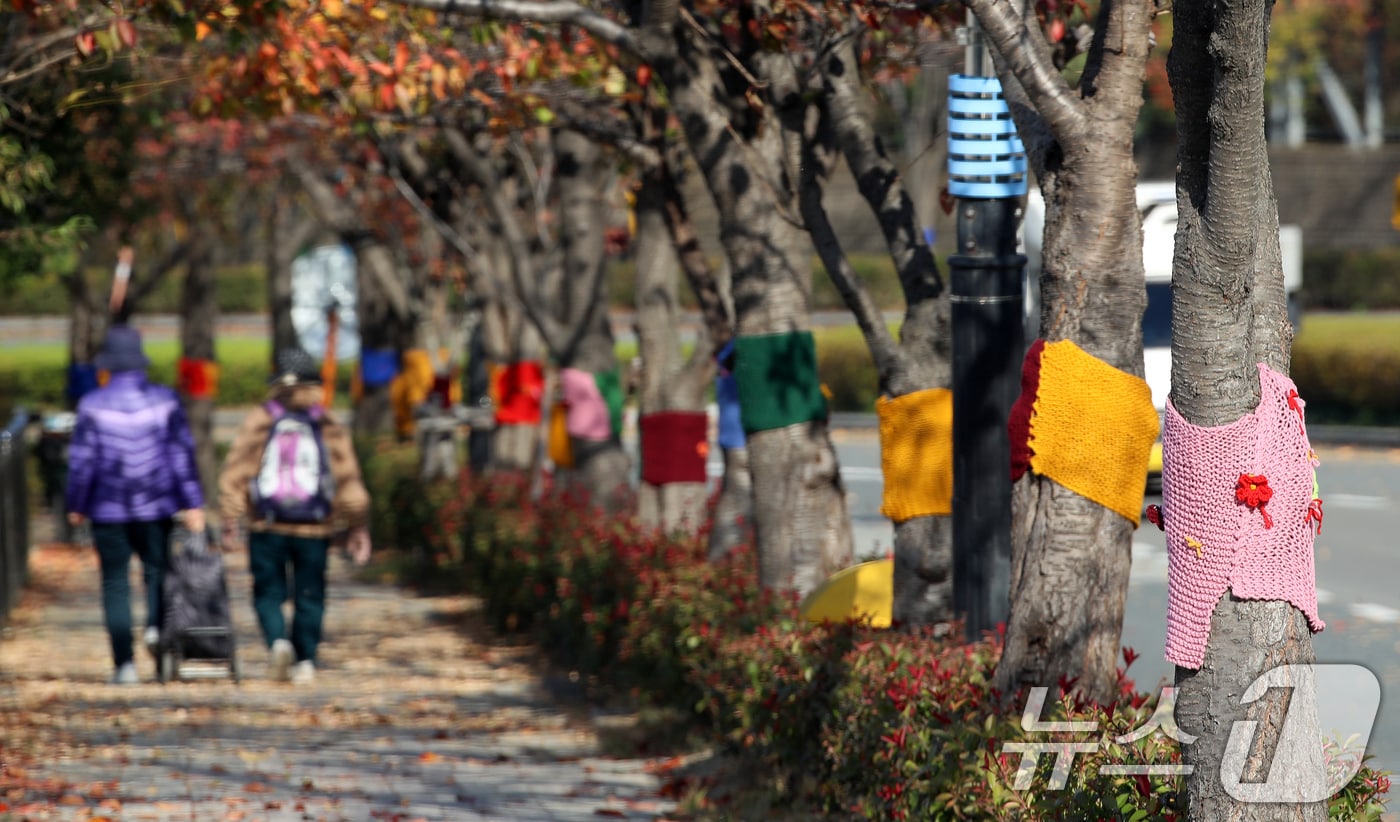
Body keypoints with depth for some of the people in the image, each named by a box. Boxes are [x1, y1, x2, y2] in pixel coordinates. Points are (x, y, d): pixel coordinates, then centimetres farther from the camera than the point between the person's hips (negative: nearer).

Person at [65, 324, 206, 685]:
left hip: (108, 509, -1)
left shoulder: (93, 405, -7)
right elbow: (182, 455, -3)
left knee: (115, 584, 5)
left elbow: (81, 459, -4)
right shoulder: (165, 401, -3)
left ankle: (125, 662, -1)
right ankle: (155, 625, -12)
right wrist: (192, 503, 0)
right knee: (157, 569, 17)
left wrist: (76, 505, 8)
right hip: (156, 506, 1)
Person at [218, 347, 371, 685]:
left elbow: (234, 476, -5)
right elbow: (348, 480, -2)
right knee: (309, 596, 11)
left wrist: (229, 525, 0)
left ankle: (278, 640, -15)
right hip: (314, 530, 1)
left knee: (269, 591, 9)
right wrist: (357, 528, 5)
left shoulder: (258, 423, -3)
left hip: (267, 528, -1)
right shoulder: (330, 428, 0)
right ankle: (305, 661, 7)